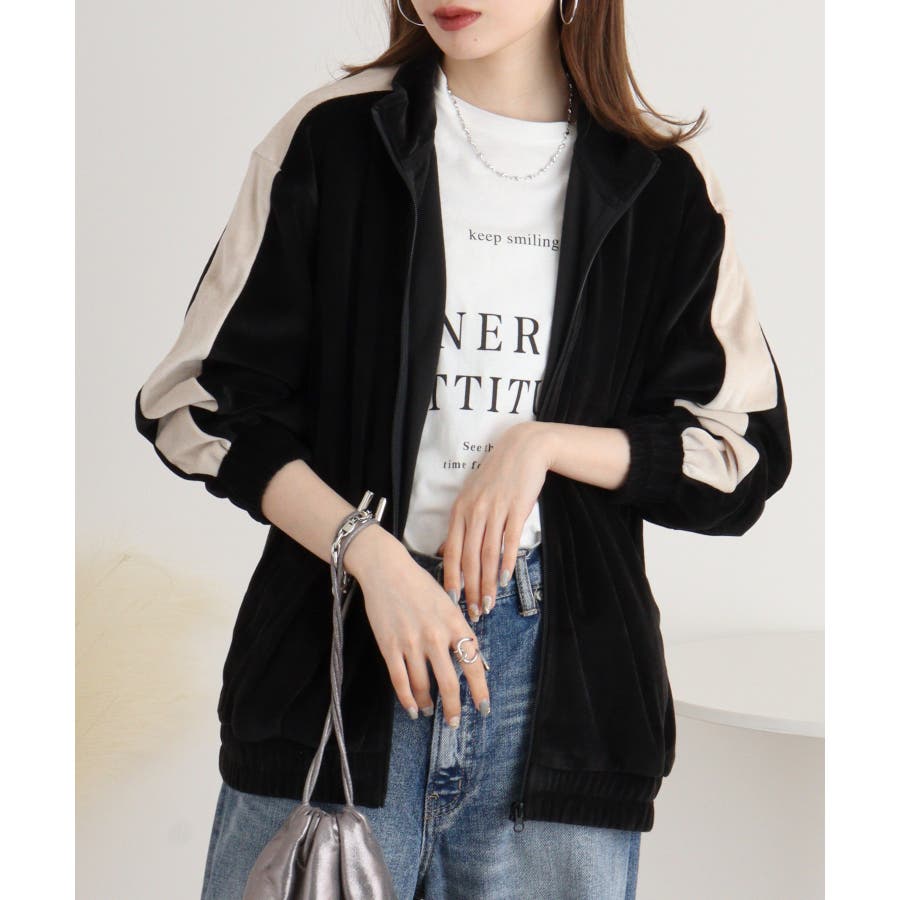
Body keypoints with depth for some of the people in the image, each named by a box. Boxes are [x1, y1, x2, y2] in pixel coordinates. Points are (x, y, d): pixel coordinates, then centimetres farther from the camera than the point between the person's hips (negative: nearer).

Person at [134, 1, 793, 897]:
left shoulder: (664, 188, 6)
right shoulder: (332, 139, 3)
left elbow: (744, 454, 8)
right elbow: (198, 400, 2)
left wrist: (538, 444, -7)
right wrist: (370, 553, -11)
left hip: (561, 674, 1)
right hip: (333, 657, 0)